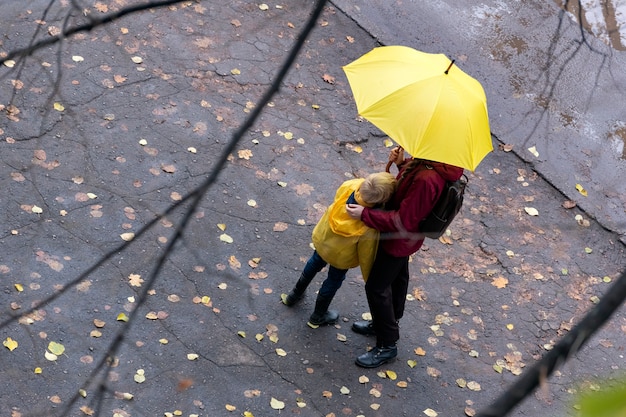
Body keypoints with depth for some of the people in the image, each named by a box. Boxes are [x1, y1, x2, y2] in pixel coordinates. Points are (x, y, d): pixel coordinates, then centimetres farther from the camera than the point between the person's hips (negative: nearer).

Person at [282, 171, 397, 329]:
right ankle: (318, 317, 51)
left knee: (315, 262, 33)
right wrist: (370, 279, -4)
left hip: (321, 237, 4)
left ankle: (294, 296, 58)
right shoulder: (370, 228, -40)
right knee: (334, 280, 25)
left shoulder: (349, 185, -31)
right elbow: (366, 254, -23)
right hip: (341, 255, -4)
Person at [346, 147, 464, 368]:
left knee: (376, 287, 7)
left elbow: (402, 221, -33)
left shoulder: (426, 180, -42)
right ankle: (385, 323, 51)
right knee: (397, 277, 28)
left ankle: (387, 345, 24)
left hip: (399, 240, -9)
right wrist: (402, 162, -11)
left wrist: (365, 214, -29)